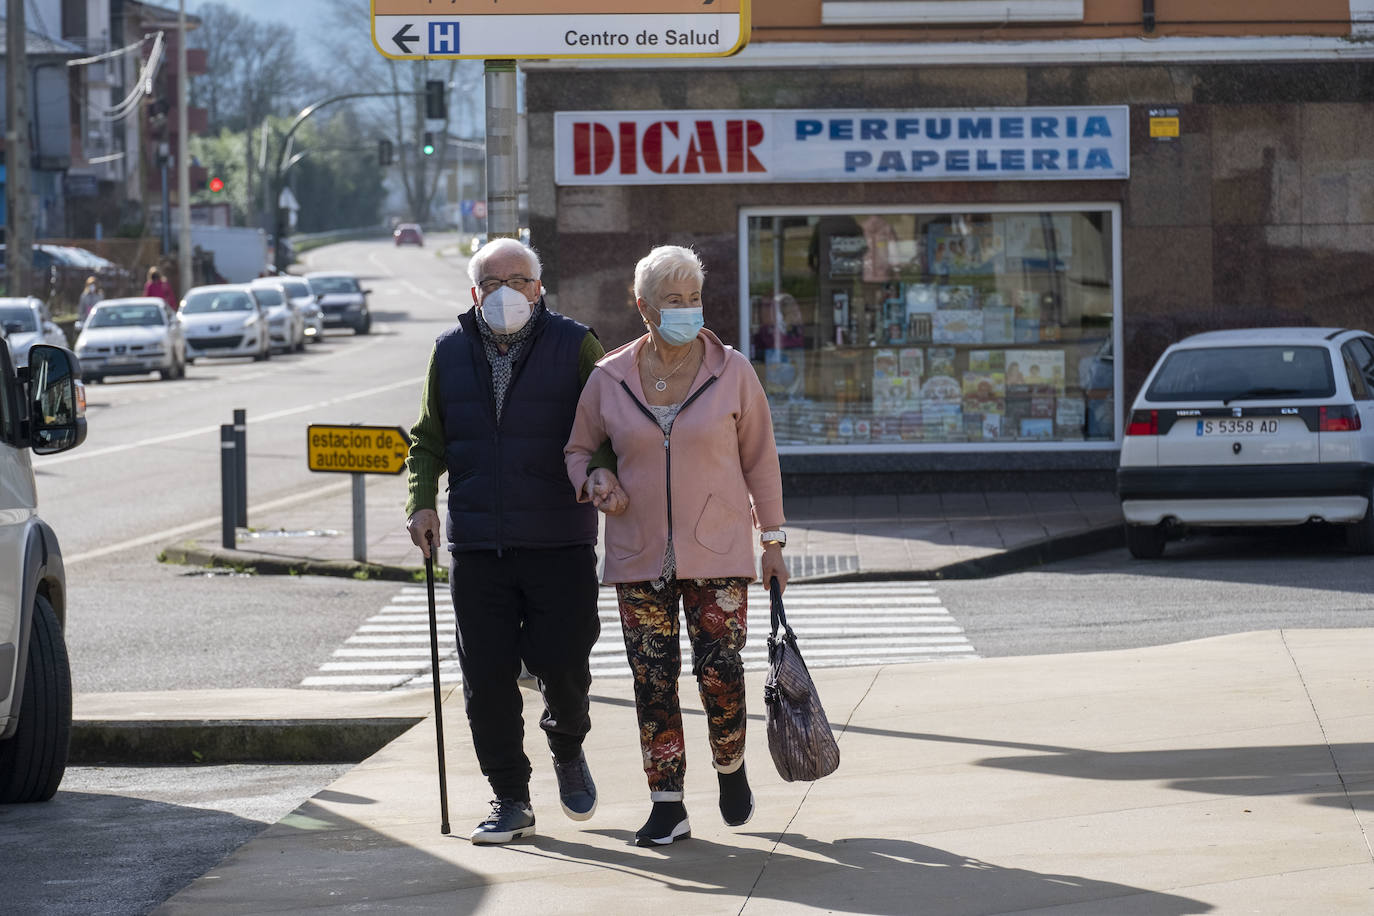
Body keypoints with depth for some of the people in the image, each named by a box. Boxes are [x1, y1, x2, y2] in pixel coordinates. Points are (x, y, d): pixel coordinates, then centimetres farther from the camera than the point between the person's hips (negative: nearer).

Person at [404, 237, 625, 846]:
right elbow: (429, 440, 18)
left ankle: (568, 748, 30)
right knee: (487, 676, 0)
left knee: (562, 664, -3)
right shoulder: (450, 352, 8)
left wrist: (609, 474, -19)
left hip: (559, 544, -2)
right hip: (476, 546, 2)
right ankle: (510, 802, 11)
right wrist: (422, 501, 3)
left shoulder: (574, 346, -1)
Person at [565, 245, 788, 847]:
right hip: (639, 558, 1)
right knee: (653, 680, -1)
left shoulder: (731, 373, -2)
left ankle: (730, 766, 22)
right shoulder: (610, 380, 0)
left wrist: (772, 541, 6)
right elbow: (578, 449, 14)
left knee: (720, 673, -7)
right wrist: (593, 482, -8)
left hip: (717, 552, -1)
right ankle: (667, 807, 6)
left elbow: (759, 458, 6)